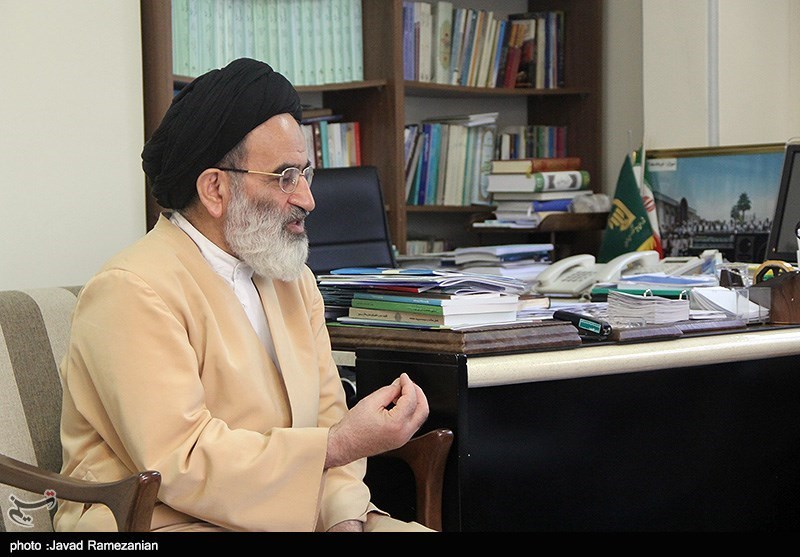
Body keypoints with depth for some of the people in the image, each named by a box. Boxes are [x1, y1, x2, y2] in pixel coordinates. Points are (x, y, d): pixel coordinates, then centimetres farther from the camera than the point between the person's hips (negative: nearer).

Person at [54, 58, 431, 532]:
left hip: (288, 514, 7)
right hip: (163, 521, -7)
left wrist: (343, 516, -11)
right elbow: (181, 465, -20)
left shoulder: (294, 278, 14)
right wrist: (341, 444, -22)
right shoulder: (133, 291, -13)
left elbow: (327, 415, 8)